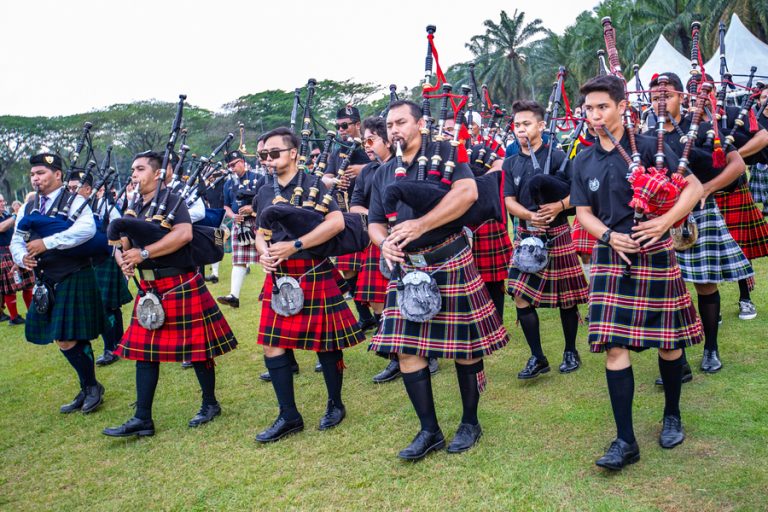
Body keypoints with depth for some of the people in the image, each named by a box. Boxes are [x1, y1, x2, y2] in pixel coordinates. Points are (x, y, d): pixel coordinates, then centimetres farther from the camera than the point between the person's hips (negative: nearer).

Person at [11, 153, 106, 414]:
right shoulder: (27, 209, 12)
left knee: (69, 339, -6)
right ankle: (87, 390, 28)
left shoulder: (74, 202, -8)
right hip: (46, 283, 7)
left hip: (74, 281, -7)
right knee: (63, 340, 12)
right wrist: (22, 257, -9)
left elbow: (87, 228, -27)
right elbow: (16, 240, 14)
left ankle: (93, 387, 16)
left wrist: (47, 242, -29)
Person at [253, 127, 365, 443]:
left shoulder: (312, 185, -6)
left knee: (325, 342, 5)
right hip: (279, 277, 6)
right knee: (272, 344, 3)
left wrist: (294, 245, -21)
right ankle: (289, 416, 15)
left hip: (314, 274, -6)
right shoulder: (265, 193, 11)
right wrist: (263, 253, -3)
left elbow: (337, 222, -18)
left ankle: (335, 404, 27)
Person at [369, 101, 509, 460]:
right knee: (406, 348, 1)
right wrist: (384, 243, -9)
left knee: (463, 346, 4)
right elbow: (374, 223, 15)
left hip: (450, 264, -5)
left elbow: (468, 191, -19)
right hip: (406, 269, 5)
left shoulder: (444, 154, -1)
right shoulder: (383, 174, 15)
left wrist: (421, 224, -24)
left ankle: (470, 423, 23)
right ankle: (430, 431, 14)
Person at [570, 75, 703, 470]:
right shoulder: (583, 162, 5)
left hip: (654, 254, -2)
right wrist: (609, 236, -12)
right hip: (611, 257, 3)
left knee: (667, 339, 10)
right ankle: (625, 440, 4)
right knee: (614, 346, -3)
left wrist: (665, 221, -22)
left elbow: (694, 187, -7)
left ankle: (672, 415, 35)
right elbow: (584, 212, 7)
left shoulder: (649, 147, -6)